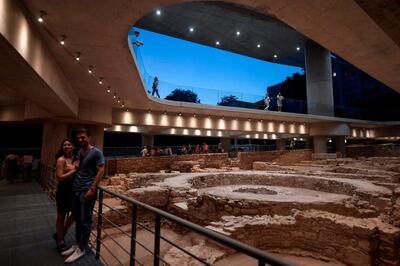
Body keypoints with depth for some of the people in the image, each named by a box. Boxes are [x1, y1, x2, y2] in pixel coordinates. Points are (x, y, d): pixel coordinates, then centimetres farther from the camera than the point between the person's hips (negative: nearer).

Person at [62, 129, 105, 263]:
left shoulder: (96, 152, -10)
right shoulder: (79, 152, 14)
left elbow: (101, 171, -15)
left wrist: (92, 189, -19)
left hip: (87, 190, -8)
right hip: (76, 189, 8)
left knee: (85, 221, 3)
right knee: (77, 219, 17)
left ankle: (81, 249, 17)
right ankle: (77, 245, 31)